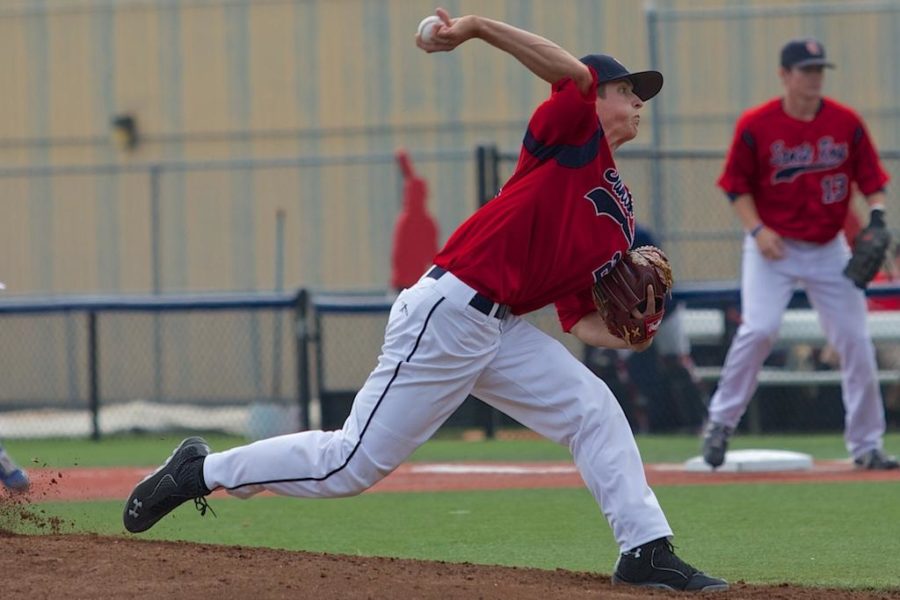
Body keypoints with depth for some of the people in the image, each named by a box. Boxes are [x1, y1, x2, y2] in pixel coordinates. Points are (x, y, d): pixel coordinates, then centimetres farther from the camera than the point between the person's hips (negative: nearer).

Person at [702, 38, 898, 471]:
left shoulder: (847, 123, -2)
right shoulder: (755, 126, -8)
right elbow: (737, 186, -1)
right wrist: (756, 230, -15)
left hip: (829, 249, 3)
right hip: (773, 247, -3)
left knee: (855, 341, 0)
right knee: (759, 329, -20)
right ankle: (721, 420, -3)